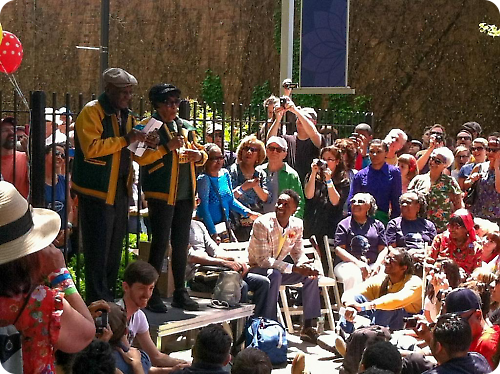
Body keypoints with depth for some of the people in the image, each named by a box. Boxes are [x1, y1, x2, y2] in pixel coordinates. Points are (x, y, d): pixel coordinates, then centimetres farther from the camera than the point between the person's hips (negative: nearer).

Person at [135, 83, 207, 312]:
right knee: (160, 242, -7)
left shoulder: (186, 127, 16)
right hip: (161, 194, -6)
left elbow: (201, 153, 25)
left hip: (185, 194, 6)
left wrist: (199, 155, 2)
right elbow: (140, 157, -16)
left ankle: (180, 293, 18)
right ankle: (152, 295, 1)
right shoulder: (148, 126, -4)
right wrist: (167, 147, -21)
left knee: (181, 244, 10)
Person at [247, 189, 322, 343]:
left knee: (311, 274, -11)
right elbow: (263, 260, -27)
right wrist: (294, 268, -33)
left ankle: (307, 327, -6)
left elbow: (298, 253, 7)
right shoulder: (262, 224, -24)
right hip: (256, 269, -6)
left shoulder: (297, 225, -5)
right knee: (274, 275, -37)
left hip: (278, 269, 6)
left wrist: (304, 265, -19)